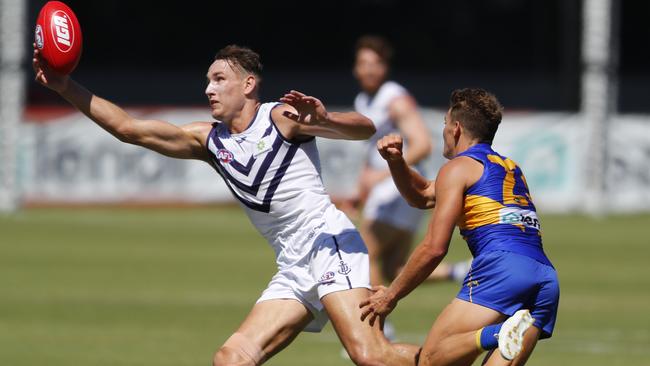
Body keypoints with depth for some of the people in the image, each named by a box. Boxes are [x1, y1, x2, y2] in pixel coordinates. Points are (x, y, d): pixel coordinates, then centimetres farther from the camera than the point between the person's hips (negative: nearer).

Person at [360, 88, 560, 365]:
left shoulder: (458, 168, 8)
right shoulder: (510, 168, 31)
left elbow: (434, 248, 0)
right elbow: (423, 196, 40)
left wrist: (391, 295, 9)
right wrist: (396, 160, 26)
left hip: (501, 269, -7)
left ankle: (498, 335, -35)